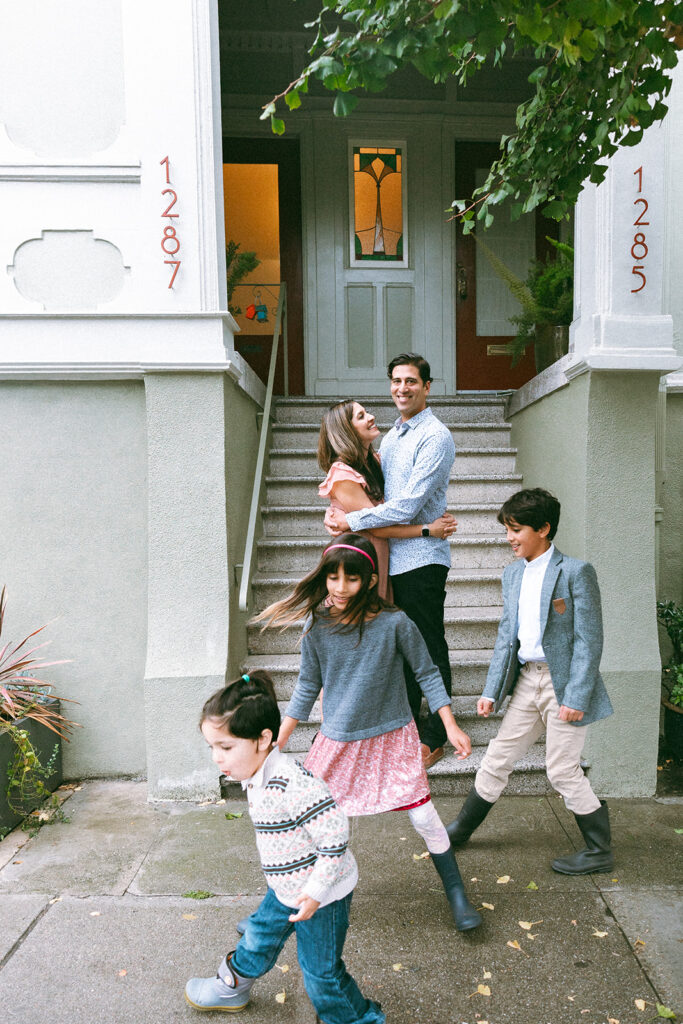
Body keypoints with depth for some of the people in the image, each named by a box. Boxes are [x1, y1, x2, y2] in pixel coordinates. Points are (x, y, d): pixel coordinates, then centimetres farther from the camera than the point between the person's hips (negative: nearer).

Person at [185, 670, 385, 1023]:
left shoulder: (293, 783, -35)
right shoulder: (255, 778, -3)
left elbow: (335, 835, -32)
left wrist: (315, 891, -25)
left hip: (321, 895, -9)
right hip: (286, 889, 9)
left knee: (321, 970, 8)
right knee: (259, 936, 27)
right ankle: (231, 987, 53)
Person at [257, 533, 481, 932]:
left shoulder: (394, 623, -17)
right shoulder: (318, 627, -10)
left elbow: (427, 673, -4)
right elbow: (308, 686, 3)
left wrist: (451, 727, -7)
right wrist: (277, 741, 5)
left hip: (392, 738, -2)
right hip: (337, 742, 2)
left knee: (424, 817, 1)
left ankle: (457, 893, 26)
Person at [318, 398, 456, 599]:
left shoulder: (374, 461, 7)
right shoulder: (342, 475, -18)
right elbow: (376, 526, -19)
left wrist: (440, 515, -6)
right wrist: (429, 529, -16)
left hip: (382, 559, 8)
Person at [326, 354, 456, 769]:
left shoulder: (436, 437, -13)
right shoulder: (392, 436, 15)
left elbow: (406, 507, -20)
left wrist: (351, 521, -14)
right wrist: (337, 510, 3)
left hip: (422, 559, -8)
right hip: (393, 557, 8)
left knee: (431, 650, 3)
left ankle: (435, 739, 18)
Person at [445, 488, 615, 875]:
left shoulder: (576, 572, -12)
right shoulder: (513, 574, 9)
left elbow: (590, 639, -13)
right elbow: (507, 636, 11)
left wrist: (576, 697, -18)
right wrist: (491, 691, 7)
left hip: (563, 682, -6)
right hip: (527, 679, 6)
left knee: (563, 770, 2)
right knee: (498, 757, 14)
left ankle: (600, 851, 23)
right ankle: (461, 828, 30)